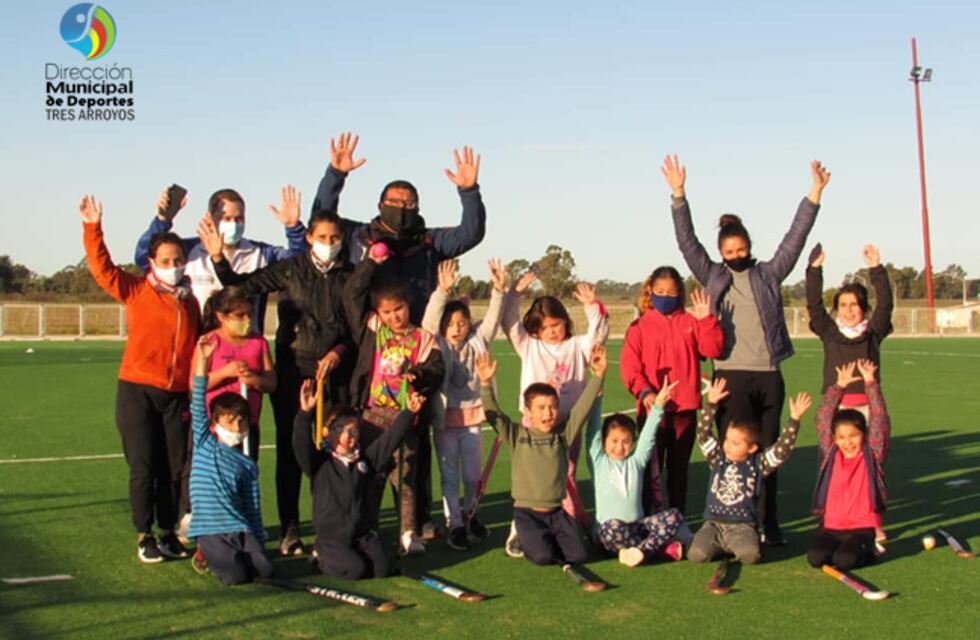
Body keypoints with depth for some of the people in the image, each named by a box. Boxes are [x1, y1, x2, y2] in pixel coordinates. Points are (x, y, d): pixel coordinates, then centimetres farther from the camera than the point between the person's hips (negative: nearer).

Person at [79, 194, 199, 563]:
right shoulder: (135, 291, 1)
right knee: (143, 469, 0)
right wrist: (92, 227, -19)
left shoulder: (189, 302, 11)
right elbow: (102, 268, -9)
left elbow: (196, 349, 13)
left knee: (172, 469, 5)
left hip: (176, 395, 3)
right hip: (137, 391, -3)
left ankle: (168, 533, 19)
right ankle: (144, 537, 10)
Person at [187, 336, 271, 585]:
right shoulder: (205, 444, 5)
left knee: (264, 570, -16)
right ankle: (206, 556, 9)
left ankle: (228, 556, 12)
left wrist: (259, 542, 11)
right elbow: (198, 407, -6)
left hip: (241, 529, 3)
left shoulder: (247, 465, 13)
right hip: (210, 530, -3)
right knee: (236, 576, -21)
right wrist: (202, 361, -14)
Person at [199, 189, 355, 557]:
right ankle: (289, 530, 10)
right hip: (293, 370, -1)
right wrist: (218, 259, -10)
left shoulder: (351, 276, 5)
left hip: (336, 373, 1)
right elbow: (243, 286, 3)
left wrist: (339, 352, -7)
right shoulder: (290, 269, 2)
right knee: (290, 450, 2)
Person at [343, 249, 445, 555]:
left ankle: (409, 532, 2)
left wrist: (419, 373, -24)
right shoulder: (371, 329, 11)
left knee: (405, 475, -1)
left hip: (406, 415, -1)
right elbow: (352, 293, 8)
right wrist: (372, 262, 7)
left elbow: (436, 368, -3)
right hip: (373, 412, 1)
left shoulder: (423, 338, 8)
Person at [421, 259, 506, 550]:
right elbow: (429, 321, -18)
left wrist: (499, 290, -18)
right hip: (444, 419, -2)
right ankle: (455, 525, 15)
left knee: (472, 475, 10)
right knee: (449, 476, 5)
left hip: (472, 418, 2)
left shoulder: (477, 343, 5)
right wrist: (443, 291, -31)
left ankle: (469, 513, 35)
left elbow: (492, 319, -4)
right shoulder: (438, 346, -2)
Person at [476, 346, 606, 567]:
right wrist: (486, 384, -25)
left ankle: (549, 539, 20)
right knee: (542, 556, -20)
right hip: (527, 511, -3)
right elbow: (493, 414, -12)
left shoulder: (563, 434, 4)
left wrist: (597, 376, -10)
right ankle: (526, 540, 14)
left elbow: (583, 408, -1)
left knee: (578, 554, -10)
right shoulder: (517, 436, -2)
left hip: (557, 510, 3)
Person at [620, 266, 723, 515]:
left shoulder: (690, 322, 9)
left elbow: (712, 349, -2)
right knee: (652, 471, 1)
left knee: (679, 469, 12)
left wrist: (706, 319, -14)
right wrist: (643, 391, -22)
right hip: (653, 408, -2)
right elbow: (629, 365, -7)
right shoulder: (640, 326, 1)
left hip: (685, 408, 2)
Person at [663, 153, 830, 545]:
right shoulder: (713, 278, 9)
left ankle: (768, 524, 15)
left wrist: (815, 193, -1)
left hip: (768, 376, 2)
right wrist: (678, 195, -6)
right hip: (731, 376, -2)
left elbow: (795, 238, 7)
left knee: (768, 452, 7)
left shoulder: (767, 275, 12)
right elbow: (687, 242, 2)